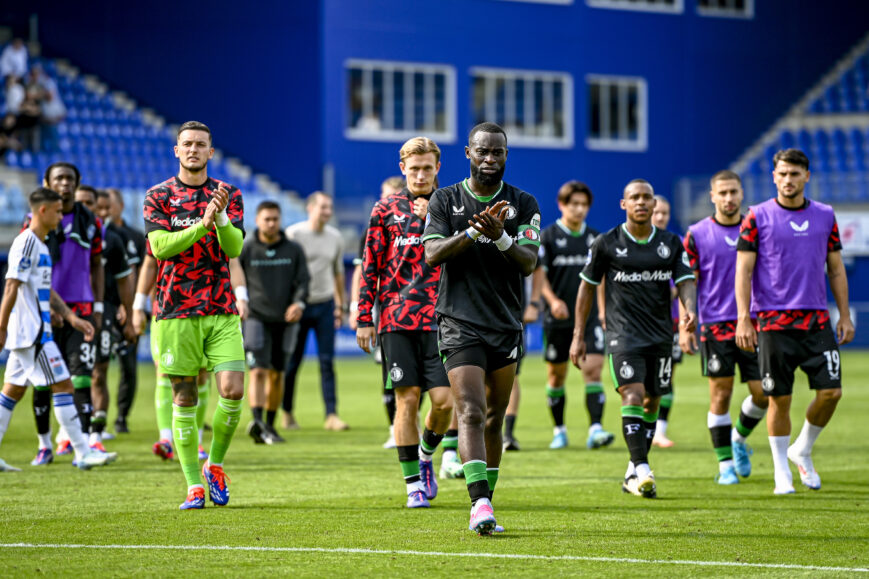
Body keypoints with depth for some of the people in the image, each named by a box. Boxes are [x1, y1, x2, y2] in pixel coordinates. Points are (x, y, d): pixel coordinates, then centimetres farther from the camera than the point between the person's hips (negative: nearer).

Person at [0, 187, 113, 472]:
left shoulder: (39, 245, 17)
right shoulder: (26, 243, -14)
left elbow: (47, 291, 22)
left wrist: (71, 317, 16)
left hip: (35, 333, 10)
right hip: (32, 333, -10)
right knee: (63, 386, -8)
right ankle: (83, 454, -7)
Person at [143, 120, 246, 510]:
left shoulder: (229, 196, 8)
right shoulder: (158, 196, 4)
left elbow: (234, 248, -4)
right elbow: (160, 247, -10)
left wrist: (220, 217, -22)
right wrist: (202, 225, -22)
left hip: (222, 310, 1)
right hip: (176, 311, -1)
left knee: (232, 391, -10)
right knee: (184, 397, 0)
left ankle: (214, 464, 14)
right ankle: (194, 485, 6)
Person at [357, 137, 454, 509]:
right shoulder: (386, 210, 9)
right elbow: (371, 266, 9)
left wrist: (431, 219, -10)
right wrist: (364, 318, 5)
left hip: (439, 319, 1)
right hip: (397, 318, 0)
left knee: (444, 400, -6)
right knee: (407, 399, -4)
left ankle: (426, 456, 24)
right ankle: (414, 484, 5)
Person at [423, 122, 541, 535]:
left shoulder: (523, 204, 5)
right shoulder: (445, 201, 4)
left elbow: (528, 262, -6)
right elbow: (431, 254, -8)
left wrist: (500, 237, -25)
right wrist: (473, 231, -22)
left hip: (506, 325, 3)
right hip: (460, 323, -3)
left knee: (494, 420, 10)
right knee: (471, 412, -17)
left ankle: (484, 504, 22)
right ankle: (480, 504, -27)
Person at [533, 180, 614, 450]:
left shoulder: (594, 238, 9)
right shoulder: (548, 236, -2)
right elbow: (540, 274, -6)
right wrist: (553, 300, -22)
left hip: (589, 316, 2)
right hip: (558, 318, -2)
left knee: (593, 369, -13)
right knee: (556, 375, 8)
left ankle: (595, 429, -20)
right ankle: (559, 430, 24)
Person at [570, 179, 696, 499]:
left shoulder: (671, 243, 8)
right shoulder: (607, 243, 0)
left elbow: (685, 280, 3)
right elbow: (587, 287, 6)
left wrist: (690, 309, -20)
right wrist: (578, 335, 4)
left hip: (661, 334, 4)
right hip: (623, 333, -4)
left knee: (651, 402, 8)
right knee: (632, 396, -19)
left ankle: (632, 475, 21)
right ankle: (642, 470, -25)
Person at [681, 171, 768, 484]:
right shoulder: (697, 234, 0)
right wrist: (684, 327, -6)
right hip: (715, 326, -2)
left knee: (763, 394, -1)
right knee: (721, 394, -2)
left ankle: (739, 438, 27)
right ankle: (725, 464, 7)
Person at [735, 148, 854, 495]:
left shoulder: (825, 216, 10)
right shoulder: (758, 218, -1)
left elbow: (836, 269, 15)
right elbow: (744, 271, -2)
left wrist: (845, 316, 11)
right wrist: (743, 320, -9)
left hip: (817, 320, 3)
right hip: (773, 321, -3)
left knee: (831, 391, -6)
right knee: (779, 399, -1)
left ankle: (802, 450, 19)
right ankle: (782, 472, 13)